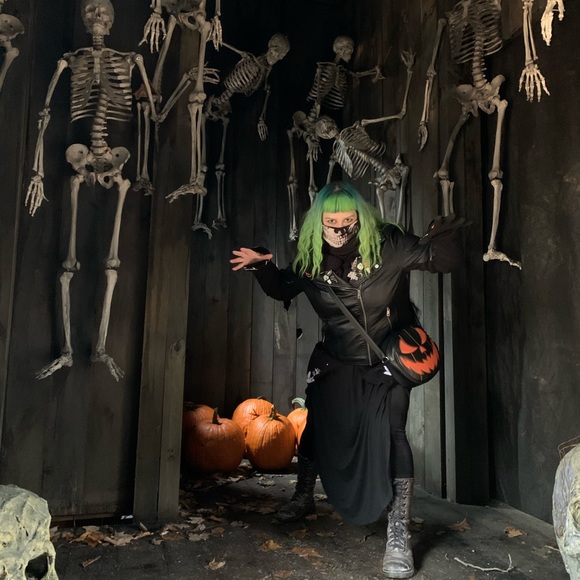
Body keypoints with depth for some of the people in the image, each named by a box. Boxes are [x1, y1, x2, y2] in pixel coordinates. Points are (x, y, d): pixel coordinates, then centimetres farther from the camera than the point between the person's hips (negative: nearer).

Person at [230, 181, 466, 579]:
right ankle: (304, 497, 40)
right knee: (317, 427, 14)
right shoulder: (310, 258, -10)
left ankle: (399, 535, 1)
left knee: (390, 436, -14)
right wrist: (262, 267, -10)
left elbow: (442, 261, -16)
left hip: (387, 360, -3)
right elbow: (283, 290, 9)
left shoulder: (386, 245, -19)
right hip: (336, 361, 4)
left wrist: (443, 239, -39)